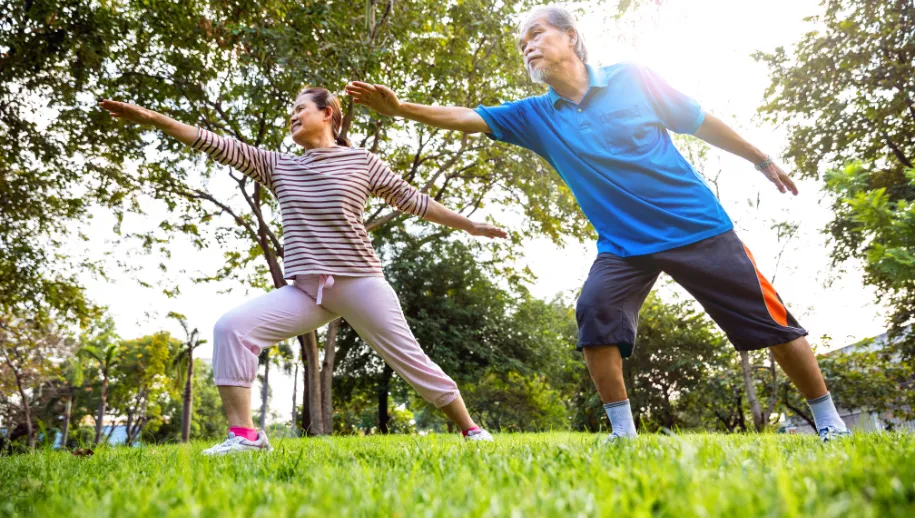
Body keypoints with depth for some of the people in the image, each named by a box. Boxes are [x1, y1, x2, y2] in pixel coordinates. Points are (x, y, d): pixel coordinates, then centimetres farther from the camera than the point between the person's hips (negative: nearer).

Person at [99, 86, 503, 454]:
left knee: (409, 359, -2)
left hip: (360, 283, -3)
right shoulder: (278, 166, 14)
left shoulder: (361, 161, 4)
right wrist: (152, 118, 2)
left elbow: (412, 200, 7)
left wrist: (470, 225, 7)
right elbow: (219, 146, 8)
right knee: (232, 327, -14)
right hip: (305, 291, 4)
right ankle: (244, 435, -9)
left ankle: (471, 430, 16)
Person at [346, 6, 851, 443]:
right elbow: (466, 117, -5)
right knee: (595, 308, -21)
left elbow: (702, 122, 3)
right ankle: (623, 431, -7)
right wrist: (401, 107, -17)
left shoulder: (631, 79, -6)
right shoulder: (536, 115, 1)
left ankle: (829, 421, 21)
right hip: (624, 243, 2)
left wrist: (763, 161, 11)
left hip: (698, 225, -2)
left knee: (769, 319, 1)